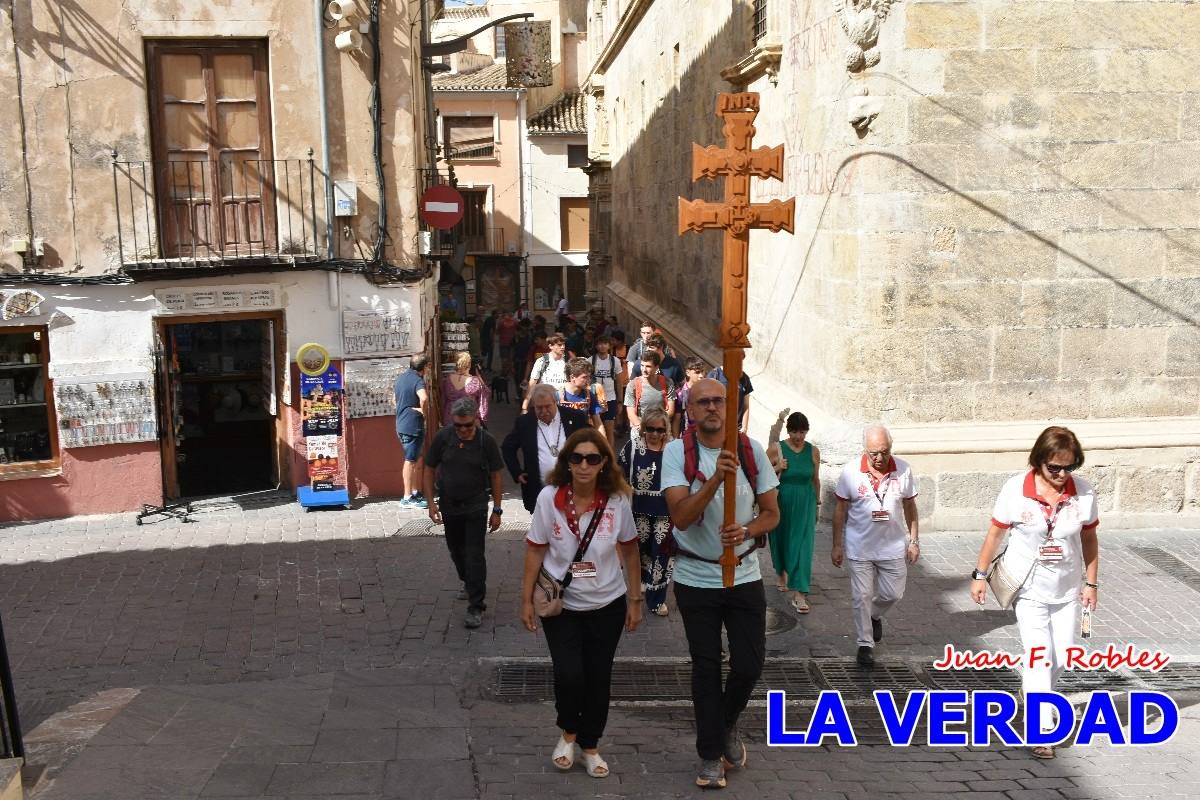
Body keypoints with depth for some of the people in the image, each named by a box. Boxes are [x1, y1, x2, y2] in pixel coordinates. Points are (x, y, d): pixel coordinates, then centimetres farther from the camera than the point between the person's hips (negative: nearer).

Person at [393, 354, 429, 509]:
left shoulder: (401, 378, 12)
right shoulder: (418, 380, -16)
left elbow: (395, 399, 25)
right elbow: (424, 398, -35)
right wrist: (424, 411, -18)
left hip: (401, 425, 9)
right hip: (413, 426, -9)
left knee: (417, 460, 18)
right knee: (410, 461, -3)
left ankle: (416, 493, 25)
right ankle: (407, 498, 2)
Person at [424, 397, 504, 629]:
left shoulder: (486, 441, -14)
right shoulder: (442, 437, -11)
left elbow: (495, 476, -5)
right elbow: (429, 470, 0)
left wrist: (497, 510, -4)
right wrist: (431, 502, -6)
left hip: (476, 506, -3)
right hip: (449, 505, 3)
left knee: (474, 555, -6)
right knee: (456, 549, 18)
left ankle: (476, 607, 0)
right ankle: (468, 582, 47)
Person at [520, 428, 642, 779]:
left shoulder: (617, 500, -12)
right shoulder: (549, 497, -14)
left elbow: (629, 551, 1)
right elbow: (535, 550, -5)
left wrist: (635, 600, 4)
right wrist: (527, 600, -3)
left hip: (607, 605, 1)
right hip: (560, 605, -1)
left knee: (598, 678, 9)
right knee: (569, 674, -12)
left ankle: (589, 746, 32)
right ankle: (568, 732, 21)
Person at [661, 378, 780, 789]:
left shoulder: (751, 450, -4)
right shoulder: (677, 451, -11)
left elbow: (772, 513, 1)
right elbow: (680, 516, -22)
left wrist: (746, 531, -20)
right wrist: (716, 479, -35)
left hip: (744, 574, 2)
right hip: (695, 578, -2)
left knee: (749, 664, 3)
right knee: (706, 669, 8)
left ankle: (727, 725, 35)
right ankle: (710, 755, 25)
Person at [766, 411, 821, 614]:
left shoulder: (813, 451, -1)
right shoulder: (776, 449, -7)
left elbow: (816, 479, 10)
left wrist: (817, 503, 16)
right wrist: (777, 468, -18)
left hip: (805, 503, 0)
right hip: (781, 502, 0)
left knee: (803, 544, -7)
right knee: (780, 538, 16)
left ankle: (799, 593, -8)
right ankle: (781, 571, 47)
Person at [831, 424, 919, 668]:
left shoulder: (903, 470, -8)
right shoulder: (851, 472, -12)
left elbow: (910, 507, 5)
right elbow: (840, 510, -3)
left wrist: (913, 541, 5)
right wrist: (837, 545, -3)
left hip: (893, 547, 2)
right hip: (859, 548, -2)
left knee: (893, 593, 12)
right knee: (861, 597, 3)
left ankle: (875, 616, 44)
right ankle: (865, 644, 19)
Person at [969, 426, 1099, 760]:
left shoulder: (1084, 492, -10)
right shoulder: (1016, 489, -17)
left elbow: (1089, 539, 2)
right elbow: (995, 533, -6)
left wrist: (1091, 583, 4)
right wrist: (980, 575, -2)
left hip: (1067, 589, 3)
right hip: (1028, 588, -3)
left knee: (1062, 657, 11)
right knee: (1040, 656, -8)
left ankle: (1031, 691, 41)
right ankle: (1042, 729, 0)